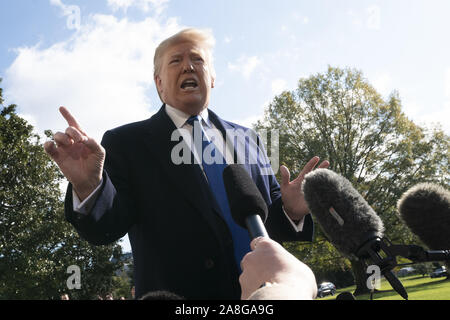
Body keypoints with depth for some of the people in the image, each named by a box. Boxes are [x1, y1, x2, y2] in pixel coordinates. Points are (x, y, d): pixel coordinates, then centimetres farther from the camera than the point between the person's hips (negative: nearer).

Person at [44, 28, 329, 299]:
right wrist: (88, 187, -32)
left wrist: (291, 212, -13)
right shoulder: (126, 142, -4)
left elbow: (269, 217, 8)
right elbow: (106, 229, -12)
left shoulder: (248, 140, 7)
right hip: (179, 293, -3)